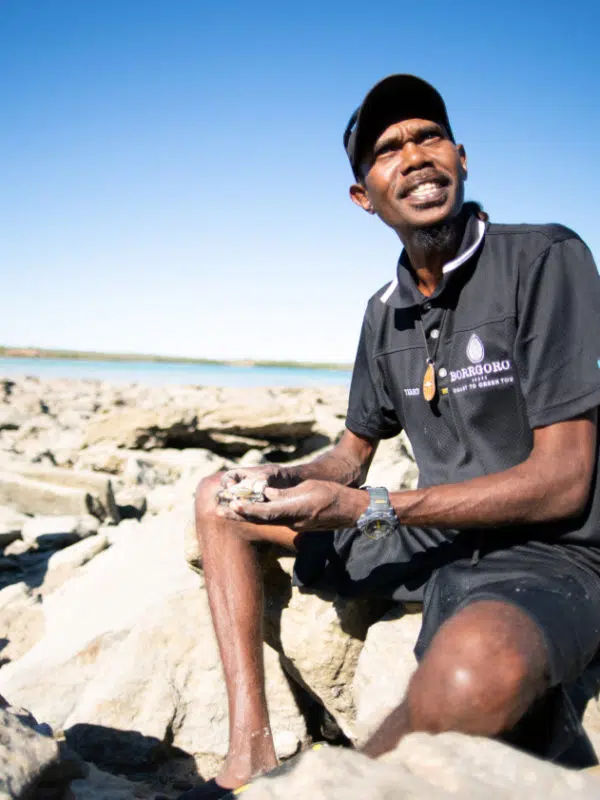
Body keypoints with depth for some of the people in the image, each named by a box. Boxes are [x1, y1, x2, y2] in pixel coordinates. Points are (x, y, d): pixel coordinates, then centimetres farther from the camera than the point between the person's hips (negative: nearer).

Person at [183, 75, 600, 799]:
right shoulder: (385, 313, 8)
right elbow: (353, 455, 17)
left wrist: (365, 508, -20)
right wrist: (288, 482, -7)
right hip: (434, 542, 7)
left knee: (477, 664, -43)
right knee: (219, 497, 8)